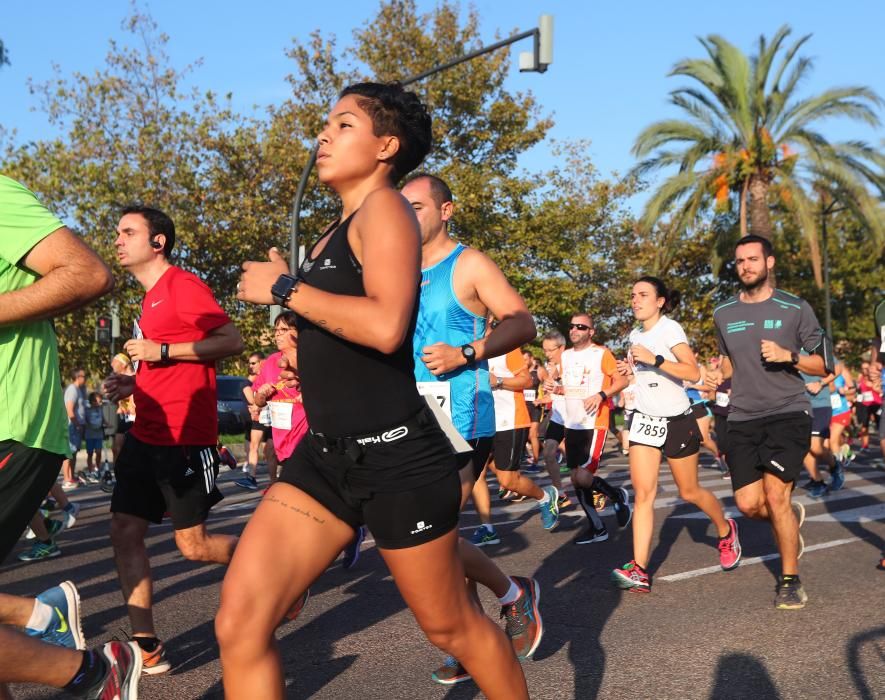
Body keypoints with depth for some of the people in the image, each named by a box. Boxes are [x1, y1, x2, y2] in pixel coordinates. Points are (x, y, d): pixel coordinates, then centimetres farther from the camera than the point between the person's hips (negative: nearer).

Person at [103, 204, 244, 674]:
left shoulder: (183, 285, -9)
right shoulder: (151, 297, 19)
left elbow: (232, 342, -18)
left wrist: (161, 350, -19)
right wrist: (133, 383, 13)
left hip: (185, 439, -9)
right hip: (146, 436, 9)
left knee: (193, 546, -2)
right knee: (124, 533, 2)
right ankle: (146, 647, 8)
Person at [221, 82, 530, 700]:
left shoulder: (385, 209, -10)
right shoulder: (339, 230, 16)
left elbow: (386, 326, -28)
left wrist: (284, 288, -17)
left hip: (395, 456, -8)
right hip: (326, 454, 8)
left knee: (452, 625, 11)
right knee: (239, 621, -3)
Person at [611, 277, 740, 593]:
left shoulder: (669, 329, -14)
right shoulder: (635, 335, 7)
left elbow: (693, 373, -26)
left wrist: (653, 358, -33)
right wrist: (629, 368, 5)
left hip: (677, 420, -5)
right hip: (644, 419, 5)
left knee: (689, 492, 8)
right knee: (643, 492, -8)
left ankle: (726, 531, 38)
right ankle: (639, 570, -13)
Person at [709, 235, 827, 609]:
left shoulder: (795, 308, -1)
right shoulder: (723, 314, 9)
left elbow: (823, 364, 3)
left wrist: (788, 356, -15)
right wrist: (720, 375, 3)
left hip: (788, 413, -4)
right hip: (743, 418, 4)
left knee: (775, 495, -14)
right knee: (748, 504, -3)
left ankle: (790, 580, 5)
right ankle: (791, 517, 33)